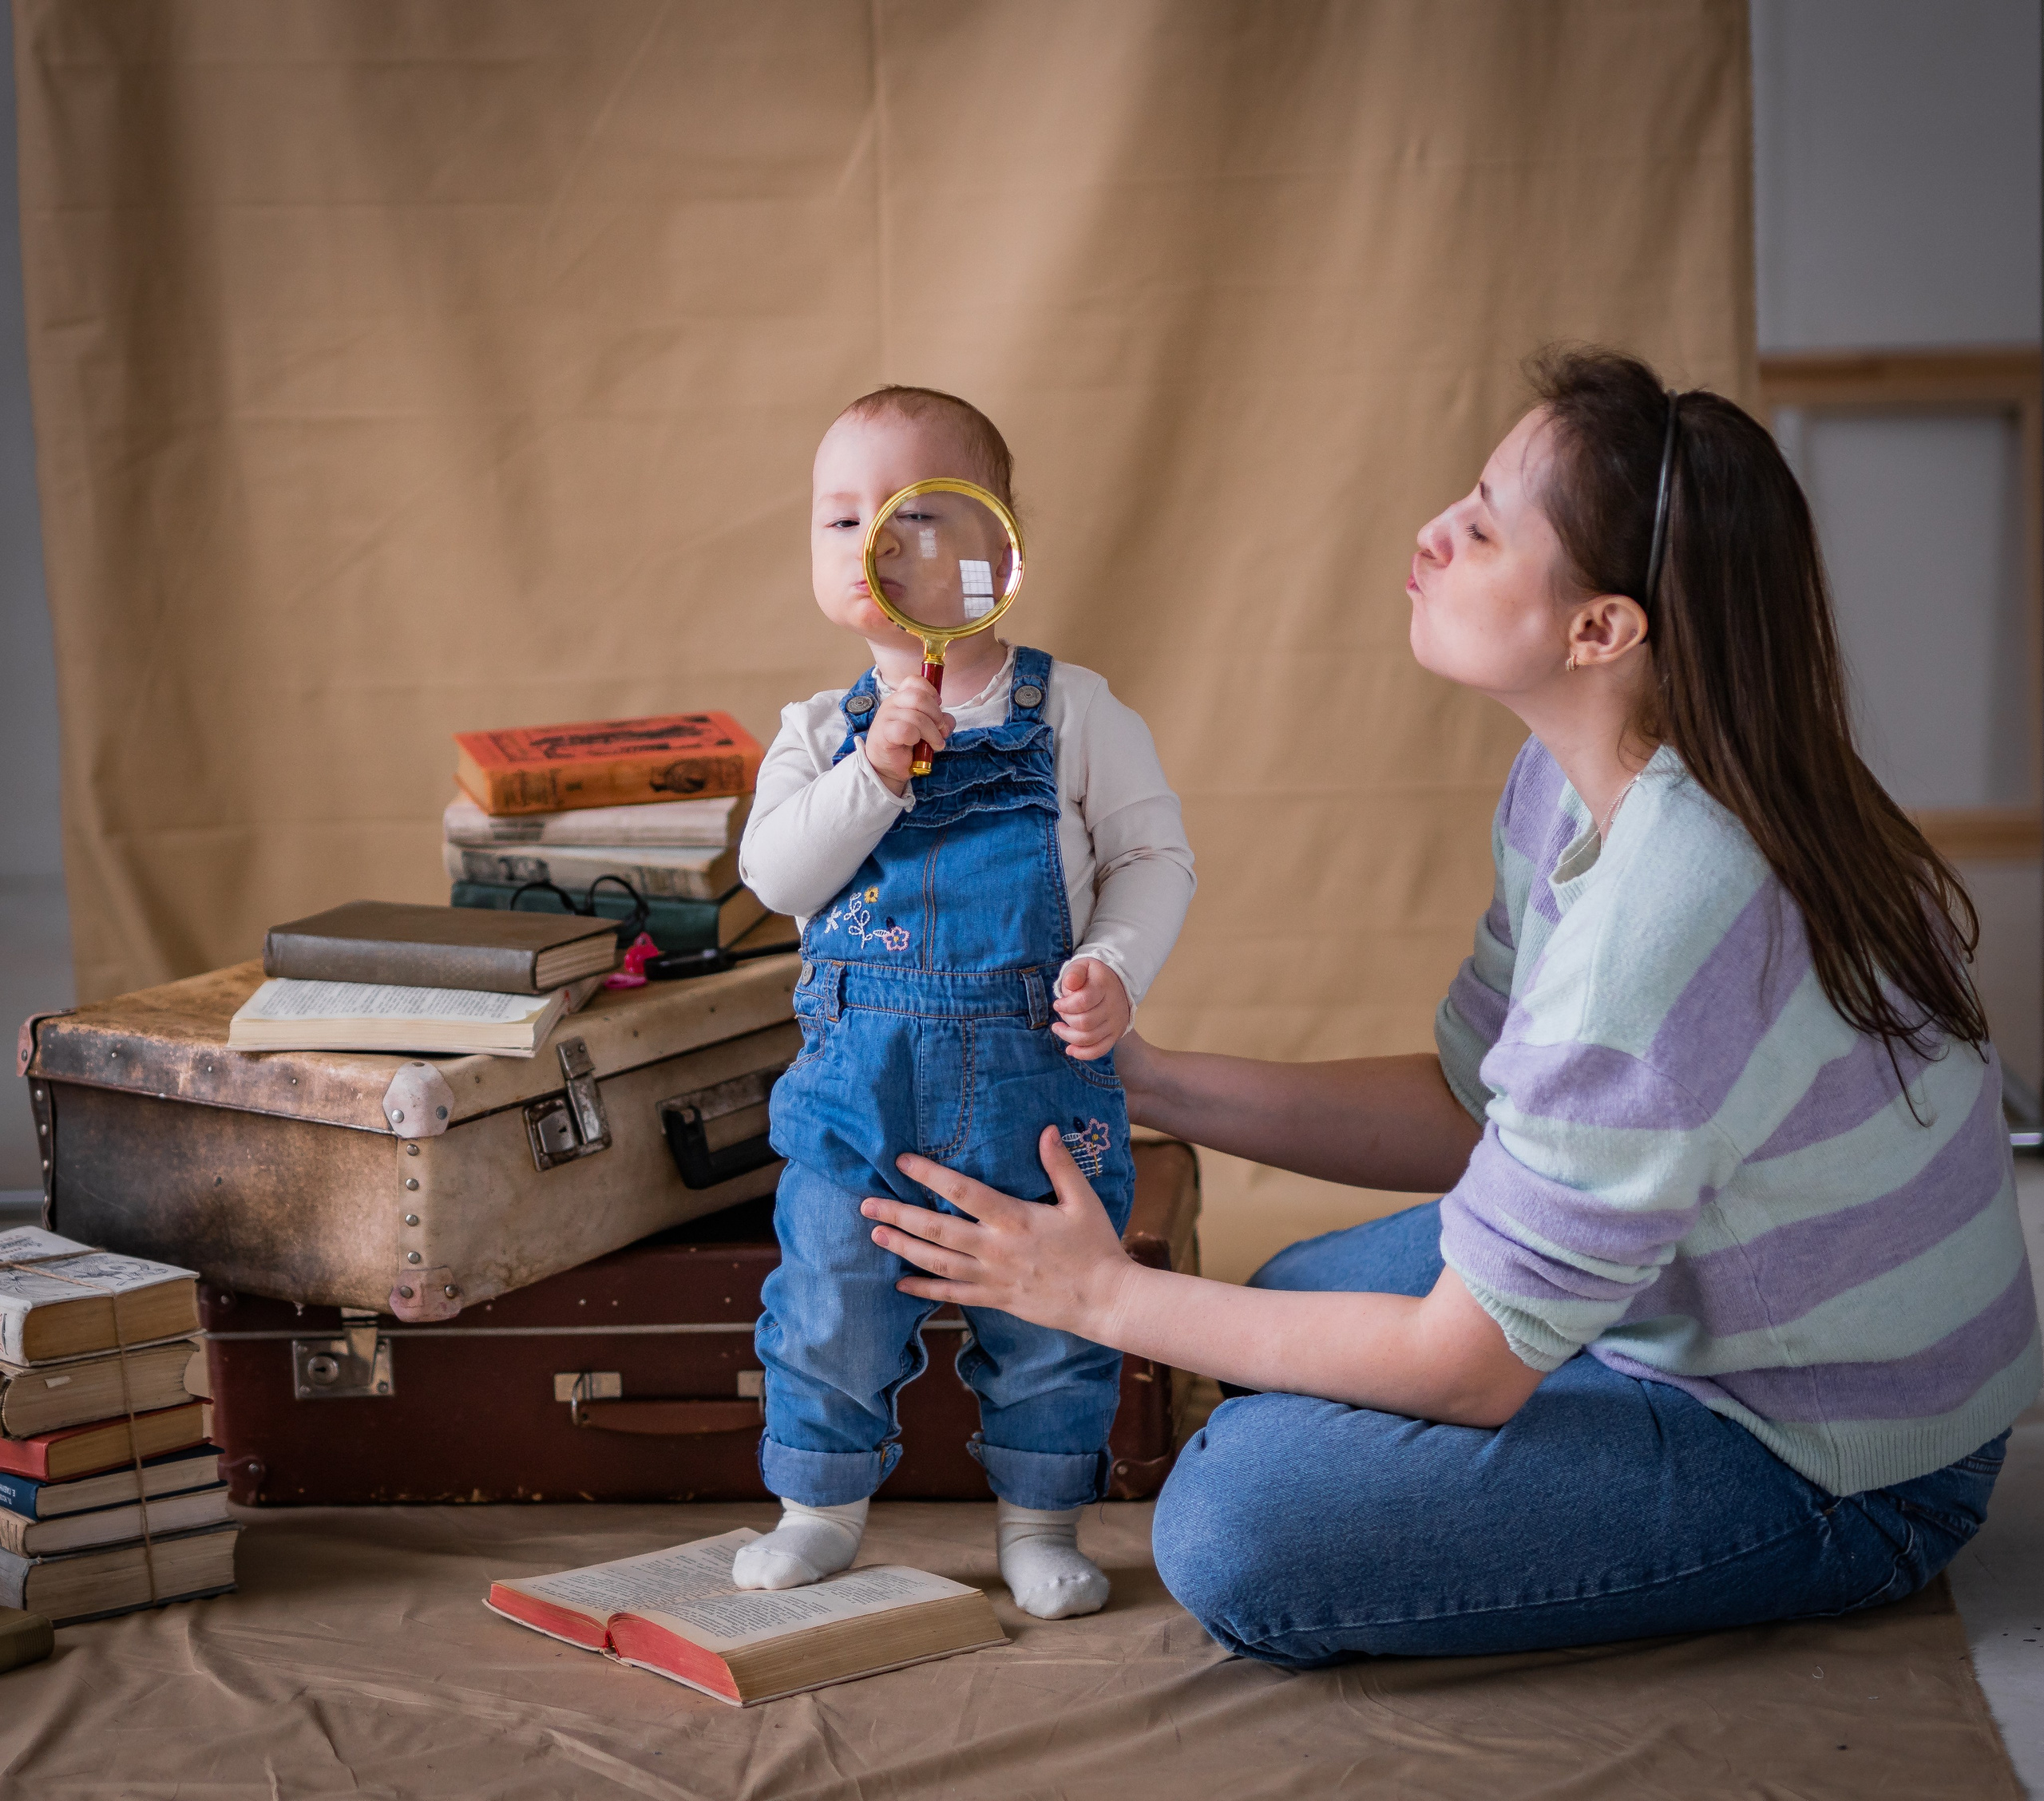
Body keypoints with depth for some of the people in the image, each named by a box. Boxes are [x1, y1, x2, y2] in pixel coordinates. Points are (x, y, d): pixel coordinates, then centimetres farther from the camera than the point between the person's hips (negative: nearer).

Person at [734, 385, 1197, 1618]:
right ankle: (823, 1505, 26)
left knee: (1046, 1302, 6)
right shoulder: (820, 731, 6)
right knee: (830, 1304, 5)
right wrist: (874, 772, -19)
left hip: (1036, 1065, -1)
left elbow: (1156, 856, 2)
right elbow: (773, 875, -7)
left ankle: (1041, 1521, 25)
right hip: (859, 1067, 2)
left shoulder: (1073, 710, 1)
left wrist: (1115, 967, -15)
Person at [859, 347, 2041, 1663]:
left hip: (1829, 1473, -9)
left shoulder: (1658, 925, -35)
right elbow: (1470, 1112, 6)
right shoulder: (1577, 785, -5)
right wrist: (1139, 1077, 0)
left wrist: (1106, 1297, -17)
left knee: (1237, 1524, -19)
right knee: (1294, 1306, 21)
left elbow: (1469, 1362, -26)